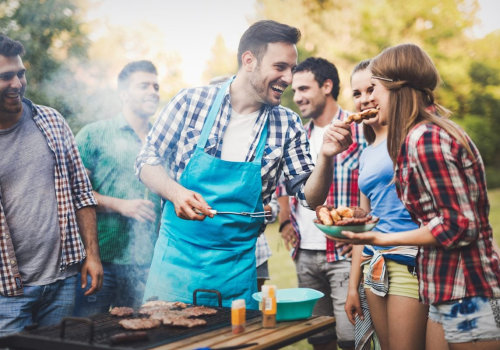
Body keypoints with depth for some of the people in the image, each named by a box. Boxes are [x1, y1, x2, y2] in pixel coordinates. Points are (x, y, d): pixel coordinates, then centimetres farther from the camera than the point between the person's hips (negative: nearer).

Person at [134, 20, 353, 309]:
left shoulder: (287, 125, 0)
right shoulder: (193, 101, -5)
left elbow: (311, 196, 2)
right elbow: (147, 160, 2)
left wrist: (326, 157, -16)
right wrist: (175, 192, -17)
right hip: (177, 257, -1)